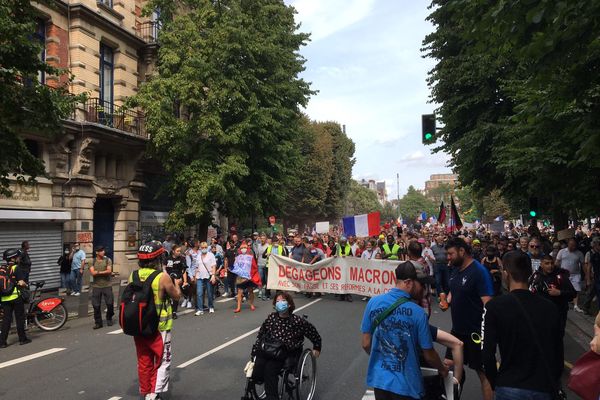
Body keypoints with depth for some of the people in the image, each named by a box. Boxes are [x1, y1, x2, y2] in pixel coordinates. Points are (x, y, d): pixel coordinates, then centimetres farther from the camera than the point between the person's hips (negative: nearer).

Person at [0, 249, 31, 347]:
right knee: (20, 318, 6)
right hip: (16, 297, -5)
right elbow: (21, 283, -18)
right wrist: (26, 285, 2)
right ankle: (22, 339, 14)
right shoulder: (16, 268, -10)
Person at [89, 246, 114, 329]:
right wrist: (104, 272, -12)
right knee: (96, 306, 2)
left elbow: (109, 271, -10)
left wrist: (98, 272, -11)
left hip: (107, 286, -1)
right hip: (96, 286, 1)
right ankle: (98, 322, 13)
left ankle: (109, 319, 24)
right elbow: (92, 273, -10)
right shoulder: (93, 261, 4)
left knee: (110, 304, 1)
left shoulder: (108, 260, 2)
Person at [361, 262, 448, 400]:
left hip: (379, 378, 3)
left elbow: (366, 344, -2)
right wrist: (442, 369, 15)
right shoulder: (418, 313, -18)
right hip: (405, 382, -3)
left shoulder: (373, 302, -10)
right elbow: (429, 356, -7)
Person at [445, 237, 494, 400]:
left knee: (483, 372, 6)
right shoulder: (455, 269, 5)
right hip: (457, 329, 8)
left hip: (476, 332, -8)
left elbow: (488, 304, -21)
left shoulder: (480, 271, -18)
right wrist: (448, 301, 0)